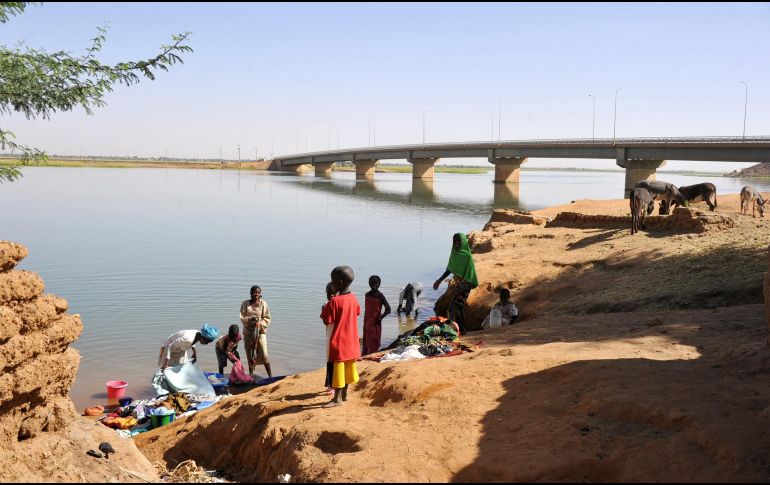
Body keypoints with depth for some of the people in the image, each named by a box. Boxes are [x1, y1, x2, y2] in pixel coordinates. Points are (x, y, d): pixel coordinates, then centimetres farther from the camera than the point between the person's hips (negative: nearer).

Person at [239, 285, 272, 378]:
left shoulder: (263, 304, -3)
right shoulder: (245, 304, 1)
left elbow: (267, 318, -1)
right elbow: (242, 317, -2)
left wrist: (260, 323, -17)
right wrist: (251, 319, -19)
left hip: (260, 331, -2)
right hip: (248, 331, 2)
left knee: (264, 354, -8)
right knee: (250, 354, 9)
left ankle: (270, 376, -2)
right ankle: (251, 375, 23)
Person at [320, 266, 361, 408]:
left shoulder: (334, 301, -20)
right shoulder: (353, 298, 0)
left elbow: (328, 321, -18)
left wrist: (323, 312, 2)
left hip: (339, 340, -7)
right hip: (351, 339, 7)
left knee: (337, 368, 0)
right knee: (348, 367, 17)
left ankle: (337, 398, 5)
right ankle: (344, 393, 28)